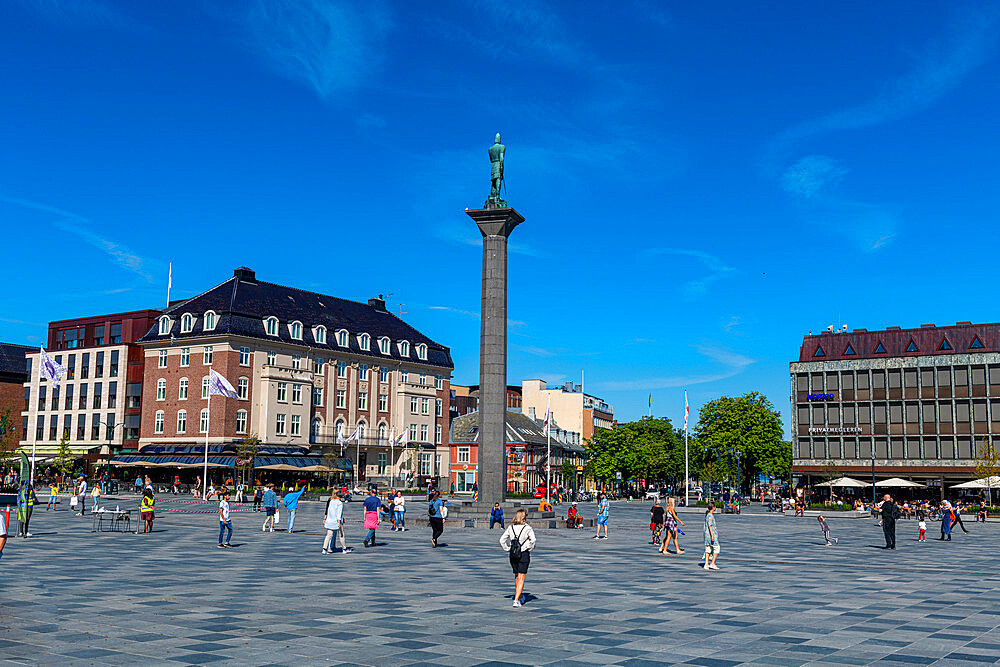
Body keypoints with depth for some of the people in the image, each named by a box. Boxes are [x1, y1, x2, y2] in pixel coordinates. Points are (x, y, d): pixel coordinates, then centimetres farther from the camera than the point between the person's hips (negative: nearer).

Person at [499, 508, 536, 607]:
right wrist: (529, 549, -5)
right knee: (521, 578, -1)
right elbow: (533, 540, -19)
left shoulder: (510, 527, 2)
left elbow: (502, 540, 1)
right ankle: (516, 600, -11)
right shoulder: (527, 528, -9)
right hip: (524, 554, -4)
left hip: (513, 555, 4)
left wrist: (508, 549, 6)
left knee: (517, 576, 20)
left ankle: (520, 597, 35)